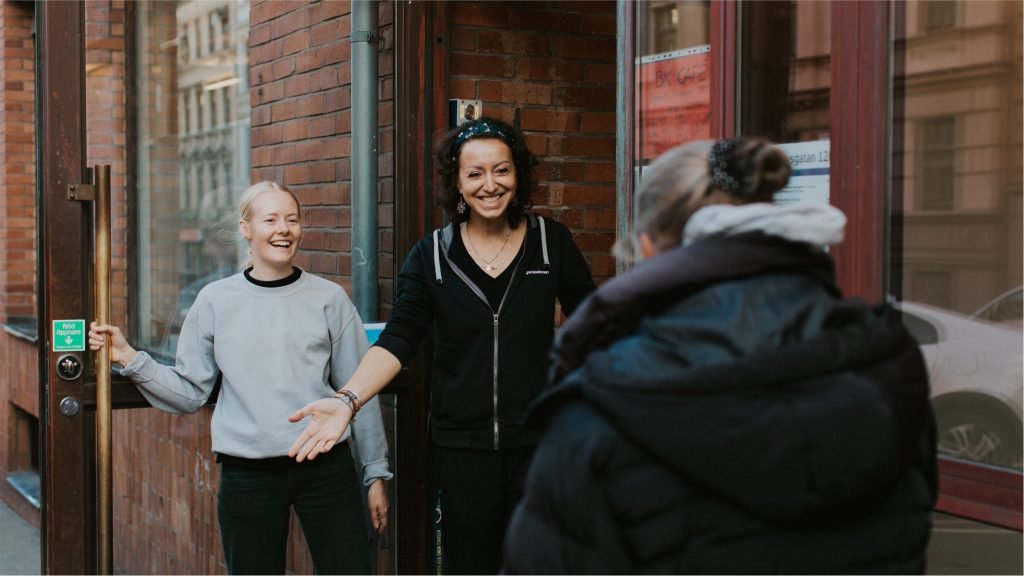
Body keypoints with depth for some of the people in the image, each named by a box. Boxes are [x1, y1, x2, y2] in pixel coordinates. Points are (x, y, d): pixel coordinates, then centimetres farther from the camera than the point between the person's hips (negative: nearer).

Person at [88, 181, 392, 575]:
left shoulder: (328, 298, 2)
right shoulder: (216, 300, 3)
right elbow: (190, 392, 6)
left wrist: (376, 473, 6)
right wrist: (129, 359, -7)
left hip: (326, 468, 0)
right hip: (247, 475, 0)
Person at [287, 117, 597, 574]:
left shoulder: (551, 242, 0)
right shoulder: (431, 255, 1)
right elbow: (397, 341, -5)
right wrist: (348, 400, -19)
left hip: (537, 440, -1)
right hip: (461, 446, 1)